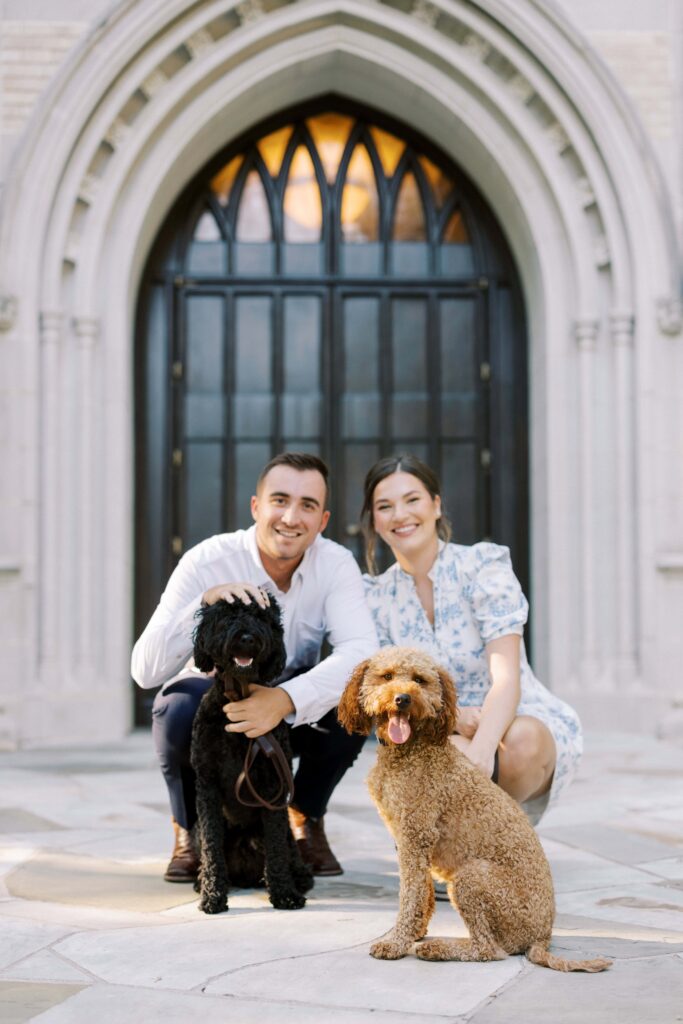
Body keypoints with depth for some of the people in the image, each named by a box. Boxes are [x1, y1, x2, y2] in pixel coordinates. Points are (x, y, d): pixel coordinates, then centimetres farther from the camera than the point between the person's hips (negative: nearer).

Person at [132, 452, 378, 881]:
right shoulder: (206, 561, -21)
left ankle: (306, 818, 1)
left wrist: (286, 700, -48)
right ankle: (190, 829, -2)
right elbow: (145, 670, -28)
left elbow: (362, 651, -32)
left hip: (294, 716, 2)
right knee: (179, 710, -34)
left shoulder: (336, 564, -16)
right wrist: (204, 604, -44)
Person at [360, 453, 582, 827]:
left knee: (521, 740, -36)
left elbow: (506, 676, -20)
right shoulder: (376, 597, 3)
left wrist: (480, 750, -39)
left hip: (520, 722, -1)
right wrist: (450, 718, -25)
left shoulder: (483, 565, -9)